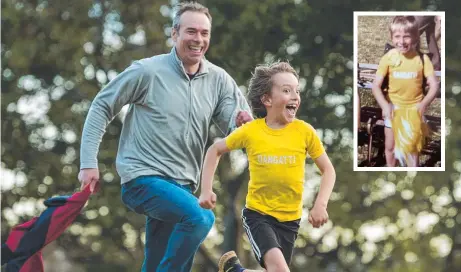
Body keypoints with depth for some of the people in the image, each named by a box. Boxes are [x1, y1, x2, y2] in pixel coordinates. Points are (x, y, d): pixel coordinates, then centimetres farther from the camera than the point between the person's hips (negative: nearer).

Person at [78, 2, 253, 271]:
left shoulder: (219, 80, 4)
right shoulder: (147, 72, -8)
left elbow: (236, 126, -1)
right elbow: (102, 107, -2)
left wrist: (244, 121, -27)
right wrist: (89, 163, -8)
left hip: (182, 185, 6)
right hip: (144, 177, -6)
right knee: (200, 217, -30)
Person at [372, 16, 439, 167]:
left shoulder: (422, 58, -13)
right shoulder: (389, 57, -13)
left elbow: (434, 85, -12)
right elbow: (376, 85, -13)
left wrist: (423, 104, -28)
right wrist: (385, 105, -27)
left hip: (414, 109, -1)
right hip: (393, 108, 1)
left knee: (413, 147, 12)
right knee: (390, 147, 13)